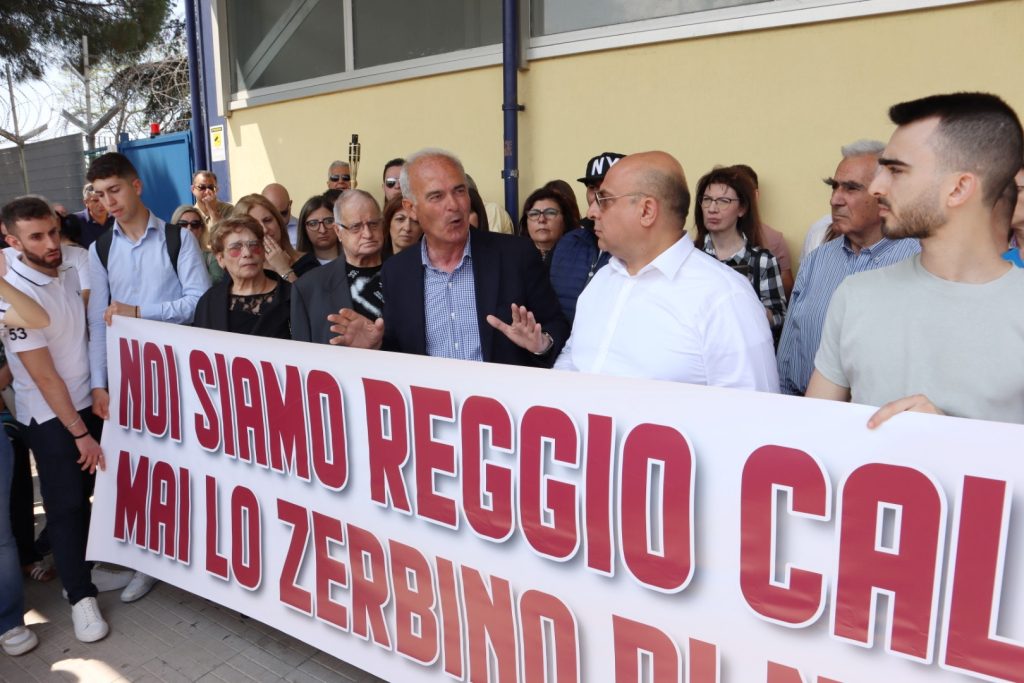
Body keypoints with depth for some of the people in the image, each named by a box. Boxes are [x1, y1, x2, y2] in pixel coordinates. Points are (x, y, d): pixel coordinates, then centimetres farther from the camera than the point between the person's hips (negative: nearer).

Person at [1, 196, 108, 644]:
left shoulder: (69, 272, -1)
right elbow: (44, 378, -18)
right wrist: (79, 434, -14)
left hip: (88, 401, 6)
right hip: (50, 415, -5)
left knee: (90, 492, 13)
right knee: (66, 504, 3)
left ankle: (77, 566, 35)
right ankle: (81, 596, 18)